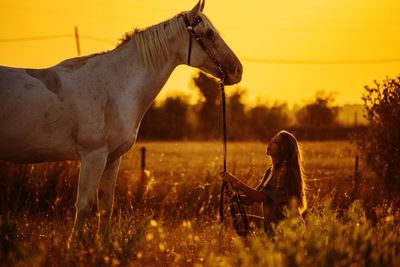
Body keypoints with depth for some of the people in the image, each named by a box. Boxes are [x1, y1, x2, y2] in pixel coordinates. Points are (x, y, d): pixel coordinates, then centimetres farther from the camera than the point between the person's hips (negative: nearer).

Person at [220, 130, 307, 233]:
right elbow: (252, 199, 8)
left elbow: (260, 197, -22)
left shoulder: (285, 171, -17)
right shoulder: (270, 171, 12)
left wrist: (235, 181, -20)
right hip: (271, 224, 8)